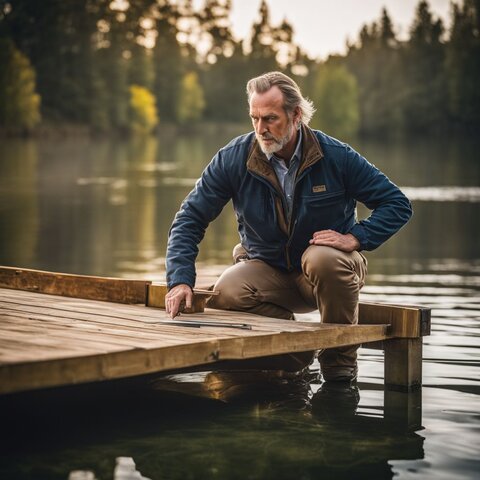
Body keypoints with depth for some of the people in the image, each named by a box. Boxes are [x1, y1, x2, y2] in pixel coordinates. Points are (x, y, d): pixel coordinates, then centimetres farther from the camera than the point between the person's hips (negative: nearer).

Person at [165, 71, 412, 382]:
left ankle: (340, 361, -15)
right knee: (226, 294, -30)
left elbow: (398, 204, -7)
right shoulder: (234, 158, -10)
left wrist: (355, 238, -22)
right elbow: (191, 218, -8)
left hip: (330, 266, -1)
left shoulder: (336, 156, -13)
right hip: (268, 270, 1)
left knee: (323, 259, -37)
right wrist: (181, 280, -22)